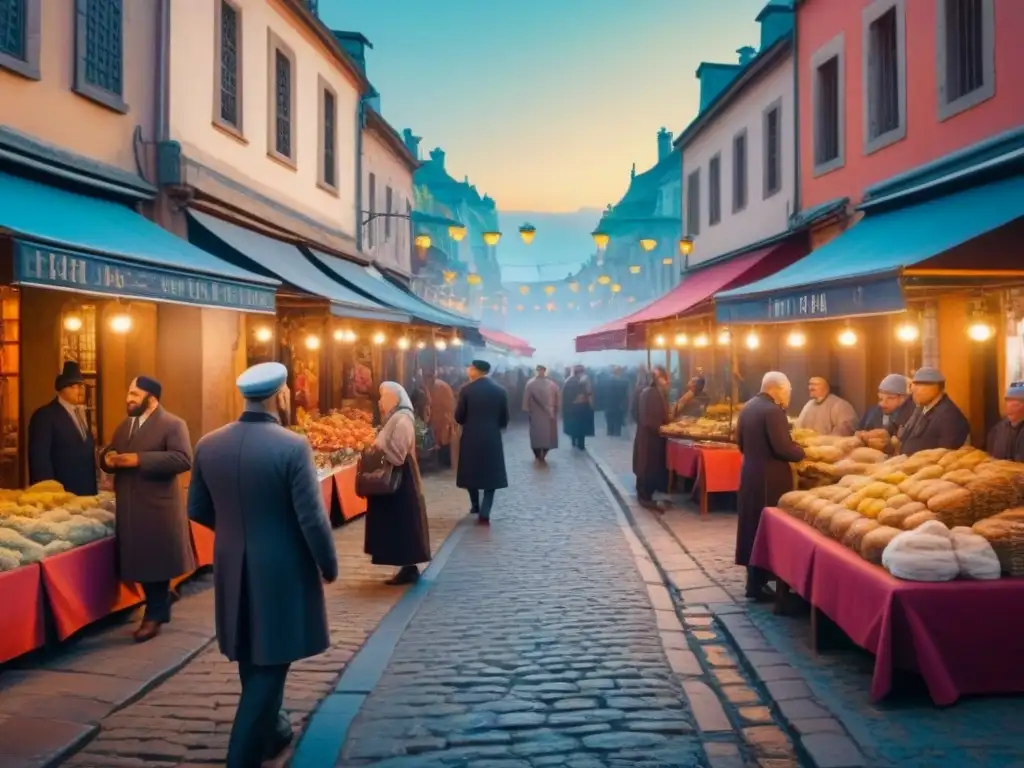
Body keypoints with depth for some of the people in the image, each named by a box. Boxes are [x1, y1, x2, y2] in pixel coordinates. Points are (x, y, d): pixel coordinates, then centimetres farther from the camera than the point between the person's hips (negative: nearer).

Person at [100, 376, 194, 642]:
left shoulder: (173, 425, -9)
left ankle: (154, 616, 13)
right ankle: (158, 609, 27)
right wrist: (108, 458, -3)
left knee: (156, 562, 1)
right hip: (129, 508, 7)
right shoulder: (124, 426, 16)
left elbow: (183, 459, -21)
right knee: (141, 562, 12)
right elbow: (109, 453, 23)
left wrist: (139, 459, -24)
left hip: (157, 508, -7)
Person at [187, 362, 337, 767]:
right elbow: (312, 518, -18)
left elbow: (197, 510, 7)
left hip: (233, 569, 6)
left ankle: (269, 731, 40)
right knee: (269, 663, 5)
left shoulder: (208, 445, -3)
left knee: (251, 659, 22)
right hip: (282, 570, -6)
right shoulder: (293, 446, -19)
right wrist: (329, 565, -3)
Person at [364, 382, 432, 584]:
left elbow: (398, 453, -23)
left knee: (402, 525, -4)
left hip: (400, 482, -10)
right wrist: (378, 446, 2)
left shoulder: (402, 420, -18)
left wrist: (380, 446, -11)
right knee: (398, 526, 12)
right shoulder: (394, 418, 13)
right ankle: (408, 567, 19)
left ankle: (409, 569, 3)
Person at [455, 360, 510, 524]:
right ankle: (484, 512, -2)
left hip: (471, 438, -1)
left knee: (471, 473, 17)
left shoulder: (466, 390, -7)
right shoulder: (500, 391, -1)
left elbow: (458, 417, -3)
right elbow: (505, 419, 3)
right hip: (492, 439, 1)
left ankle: (475, 505, 28)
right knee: (491, 476, 6)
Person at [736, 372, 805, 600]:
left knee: (753, 524, 15)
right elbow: (783, 448, -22)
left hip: (750, 472, 9)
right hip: (769, 478, -9)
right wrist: (802, 452, -5)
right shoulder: (773, 410, -19)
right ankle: (758, 584, 6)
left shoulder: (749, 406, 8)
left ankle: (754, 579, 25)